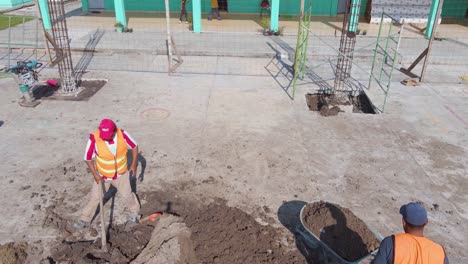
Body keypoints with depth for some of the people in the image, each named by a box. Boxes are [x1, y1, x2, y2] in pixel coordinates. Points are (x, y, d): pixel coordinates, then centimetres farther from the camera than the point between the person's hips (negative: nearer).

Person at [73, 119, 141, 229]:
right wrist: (95, 174, -20)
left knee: (127, 194, 17)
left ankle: (134, 211, 45)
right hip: (102, 175, -1)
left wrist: (134, 164, -7)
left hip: (121, 174, 1)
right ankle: (85, 219, 33)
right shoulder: (94, 138, -29)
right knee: (94, 197, 10)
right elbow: (88, 158, -14)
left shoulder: (122, 134, -25)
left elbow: (134, 146, -7)